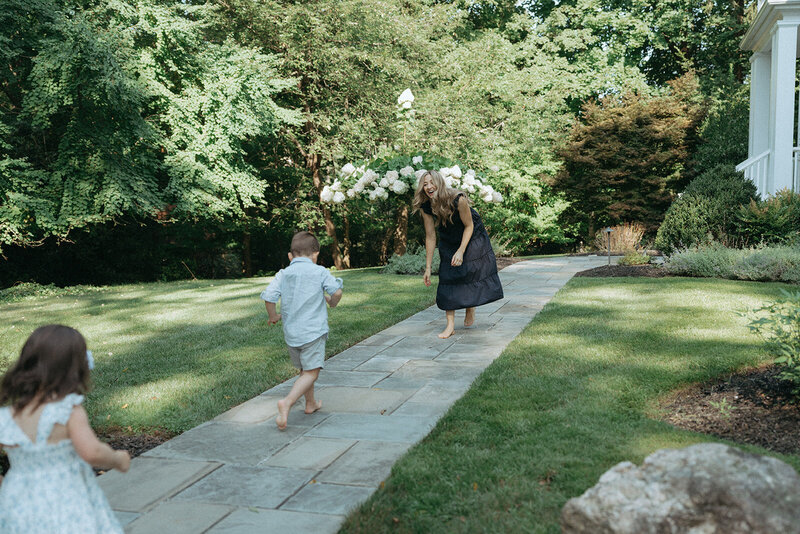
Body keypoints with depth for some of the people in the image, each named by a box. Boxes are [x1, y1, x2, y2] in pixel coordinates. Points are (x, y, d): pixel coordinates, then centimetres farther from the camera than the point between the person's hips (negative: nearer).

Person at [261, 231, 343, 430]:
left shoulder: (282, 275, 4)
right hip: (313, 331, -5)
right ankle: (287, 402, -24)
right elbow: (336, 291, -11)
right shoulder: (320, 272, -3)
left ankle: (311, 403, 36)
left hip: (290, 332, 5)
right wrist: (332, 302, 11)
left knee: (304, 370, 22)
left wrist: (274, 316, 12)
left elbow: (268, 297, -6)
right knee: (311, 373, -5)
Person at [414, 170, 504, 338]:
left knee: (471, 272, -3)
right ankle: (450, 324, -3)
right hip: (449, 241, 3)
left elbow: (469, 226, -19)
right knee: (447, 277, -5)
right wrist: (428, 268, -13)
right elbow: (430, 237, -13)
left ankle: (470, 310, 25)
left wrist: (461, 251, -28)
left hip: (471, 237, -3)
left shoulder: (458, 199, -32)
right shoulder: (425, 207, -21)